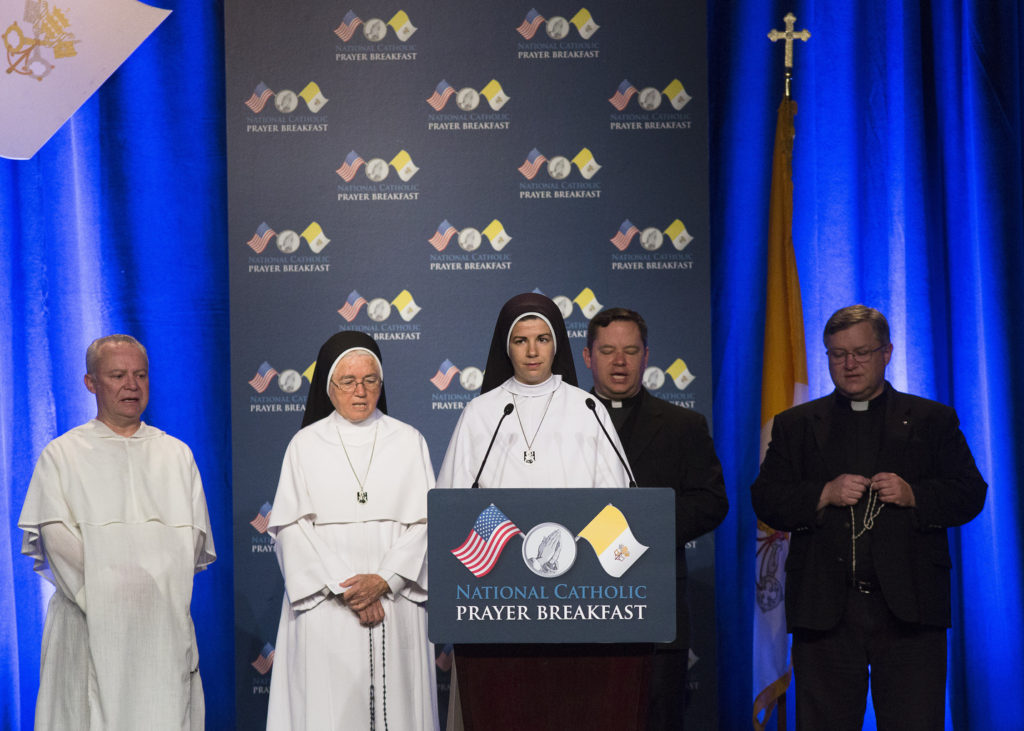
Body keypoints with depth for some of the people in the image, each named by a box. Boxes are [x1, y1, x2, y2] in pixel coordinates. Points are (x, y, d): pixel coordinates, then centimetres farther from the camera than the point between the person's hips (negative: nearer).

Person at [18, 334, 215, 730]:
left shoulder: (177, 455, 17)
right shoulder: (61, 455, 8)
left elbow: (194, 536, 9)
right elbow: (57, 538, -3)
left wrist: (159, 584, -8)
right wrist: (108, 589, -15)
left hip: (164, 623, 2)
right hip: (90, 626, -2)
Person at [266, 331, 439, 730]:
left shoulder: (409, 441, 9)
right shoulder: (306, 444, 6)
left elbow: (426, 521, 2)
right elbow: (291, 526, -1)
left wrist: (383, 580, -11)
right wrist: (343, 588, -11)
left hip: (395, 605, 1)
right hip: (326, 609, -1)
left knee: (396, 698, -1)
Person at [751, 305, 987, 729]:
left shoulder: (932, 420, 12)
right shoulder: (795, 425, 15)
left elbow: (969, 494, 6)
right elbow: (765, 501, 6)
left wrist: (913, 495, -12)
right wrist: (824, 494, -11)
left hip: (908, 612, -1)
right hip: (824, 610, 1)